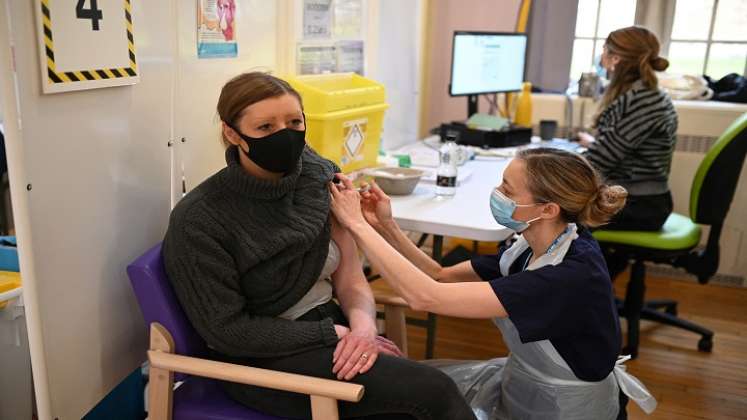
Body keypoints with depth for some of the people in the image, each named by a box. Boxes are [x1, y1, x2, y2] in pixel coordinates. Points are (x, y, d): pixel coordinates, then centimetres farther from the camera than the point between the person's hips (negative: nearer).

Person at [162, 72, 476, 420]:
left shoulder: (320, 181, -2)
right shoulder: (198, 219, -16)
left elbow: (351, 281, 1)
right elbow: (227, 329, -15)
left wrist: (363, 327, -21)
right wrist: (336, 335, -19)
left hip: (329, 326, 5)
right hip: (261, 357, -5)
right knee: (432, 391, -20)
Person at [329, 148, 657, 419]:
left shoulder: (573, 276, -33)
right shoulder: (532, 247, -8)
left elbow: (426, 296, -35)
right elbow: (441, 277, 1)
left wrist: (356, 223, -27)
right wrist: (386, 227, -13)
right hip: (520, 383, 7)